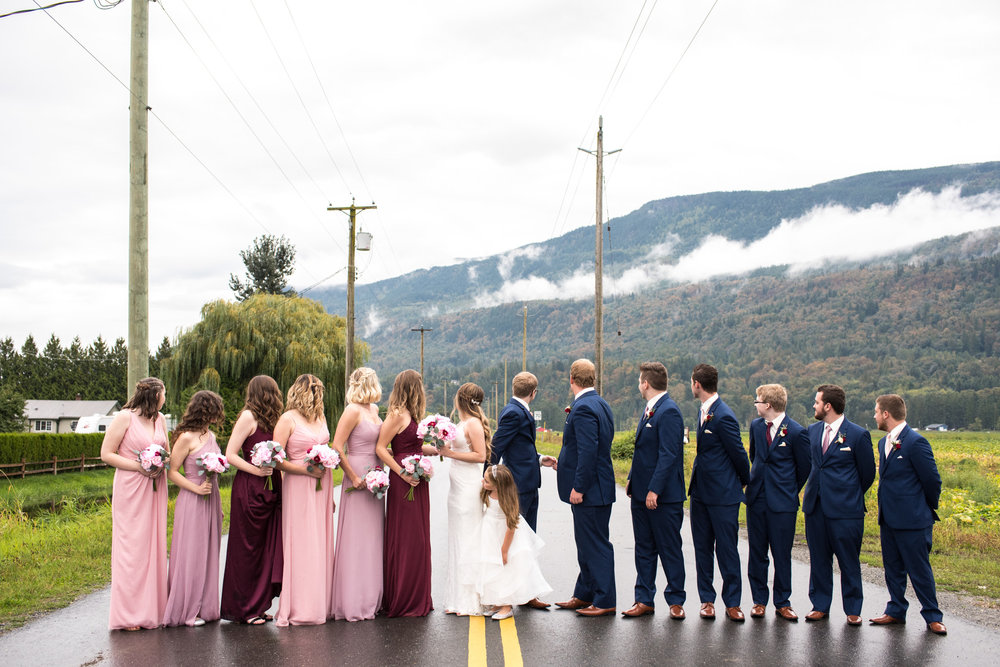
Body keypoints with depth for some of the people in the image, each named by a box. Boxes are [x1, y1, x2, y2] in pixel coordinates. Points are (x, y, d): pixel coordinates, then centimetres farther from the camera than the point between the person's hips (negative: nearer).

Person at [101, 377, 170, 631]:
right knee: (131, 546, -6)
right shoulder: (124, 418, -8)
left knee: (153, 546, 5)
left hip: (155, 488, 6)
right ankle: (128, 615, 0)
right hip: (130, 489, -6)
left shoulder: (160, 419, 12)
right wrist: (139, 466, -16)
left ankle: (150, 610, 12)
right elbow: (106, 454, -8)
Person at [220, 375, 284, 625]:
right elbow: (230, 455, -11)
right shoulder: (248, 417, -8)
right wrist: (256, 470, -18)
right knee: (247, 548, 0)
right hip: (249, 489, -7)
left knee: (266, 547, 7)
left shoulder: (269, 420, 15)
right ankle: (243, 609, 10)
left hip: (269, 488, 8)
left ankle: (257, 606, 16)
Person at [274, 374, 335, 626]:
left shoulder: (320, 417, 14)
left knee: (321, 544, 7)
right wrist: (307, 470, -16)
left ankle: (321, 604, 13)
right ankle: (301, 609, 0)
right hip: (298, 487, -7)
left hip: (322, 485, 7)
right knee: (301, 546, -5)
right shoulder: (288, 419, -6)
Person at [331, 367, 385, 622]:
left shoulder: (374, 409, 13)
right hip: (358, 479, -8)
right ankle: (354, 604, 0)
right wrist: (354, 477, -15)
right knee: (356, 539, -5)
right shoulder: (353, 410, -12)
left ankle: (371, 599, 18)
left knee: (373, 536, 11)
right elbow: (337, 447, -16)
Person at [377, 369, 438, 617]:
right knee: (405, 539, -3)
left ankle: (417, 600, 19)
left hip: (416, 483, 9)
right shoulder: (397, 414, -12)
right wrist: (402, 472, -19)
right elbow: (380, 448, -16)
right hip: (404, 484, -9)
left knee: (418, 539, 12)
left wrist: (439, 450, 19)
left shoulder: (409, 415, 14)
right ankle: (403, 603, 5)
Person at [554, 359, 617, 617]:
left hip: (590, 489, -10)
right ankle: (584, 595, 28)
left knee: (596, 545, -3)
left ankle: (605, 601, 4)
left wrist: (578, 488, -21)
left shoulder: (583, 408, -19)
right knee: (586, 544, 18)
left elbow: (588, 451, -25)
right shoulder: (600, 404, 12)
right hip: (596, 487, 10)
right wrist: (562, 464, 23)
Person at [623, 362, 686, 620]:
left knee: (669, 549, 2)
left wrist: (654, 489, -23)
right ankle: (644, 600, 17)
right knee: (644, 548, 11)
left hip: (663, 495, -9)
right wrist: (632, 479, 15)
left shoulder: (669, 411, -16)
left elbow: (668, 454, -21)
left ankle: (676, 601, 12)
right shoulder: (649, 409, 14)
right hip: (642, 493, 9)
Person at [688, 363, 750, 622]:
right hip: (701, 491, 9)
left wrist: (745, 482, 2)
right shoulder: (704, 411, 9)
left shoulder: (724, 417, -19)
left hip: (723, 494, -8)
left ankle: (732, 603, 9)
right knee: (702, 548, 11)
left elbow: (739, 454, -10)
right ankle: (707, 600, 19)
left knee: (727, 550, 0)